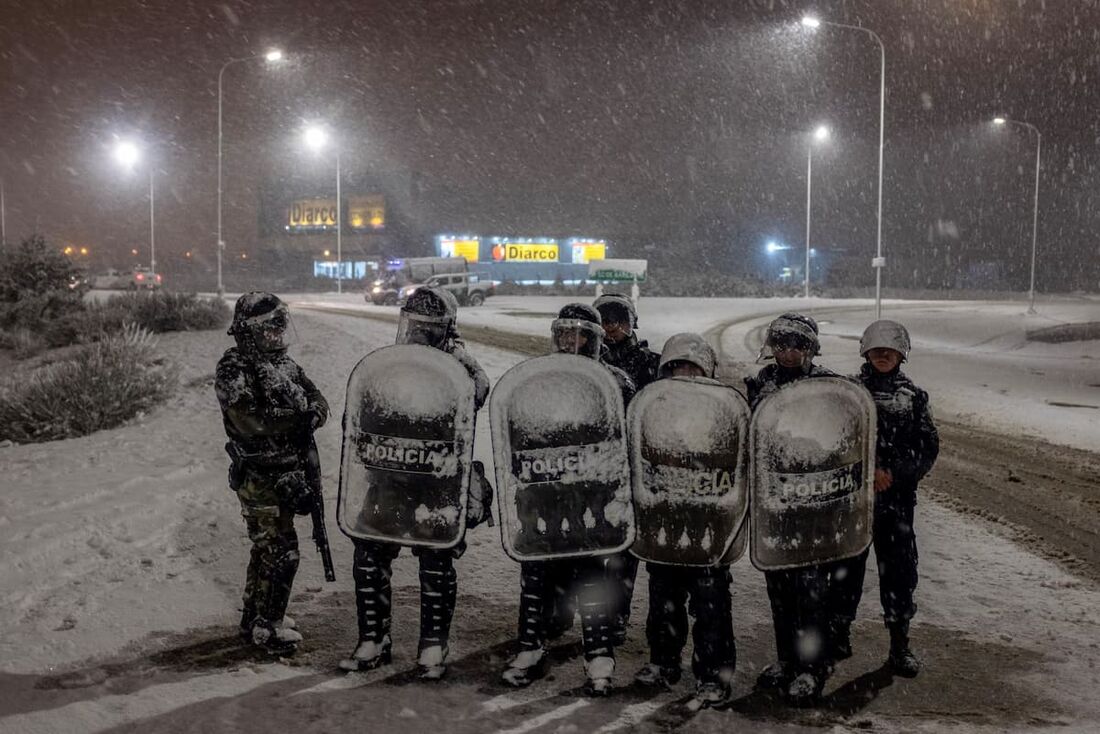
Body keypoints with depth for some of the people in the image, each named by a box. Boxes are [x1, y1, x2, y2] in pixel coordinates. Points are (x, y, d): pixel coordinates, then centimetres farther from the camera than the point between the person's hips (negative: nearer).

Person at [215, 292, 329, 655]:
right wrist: (299, 416, -20)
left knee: (267, 549, 18)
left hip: (290, 472, 8)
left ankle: (255, 617, 31)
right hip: (260, 478, -8)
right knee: (281, 552, -6)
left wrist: (311, 412, -19)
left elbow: (319, 403, 3)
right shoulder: (233, 370, -14)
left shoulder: (285, 363, 10)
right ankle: (267, 628, 5)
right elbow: (250, 421, -26)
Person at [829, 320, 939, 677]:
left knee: (899, 567, 1)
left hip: (897, 497, 1)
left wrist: (896, 474, -10)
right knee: (848, 565, 6)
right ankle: (840, 634, 21)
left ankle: (900, 644, 12)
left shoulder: (914, 396, 5)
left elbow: (929, 447, 2)